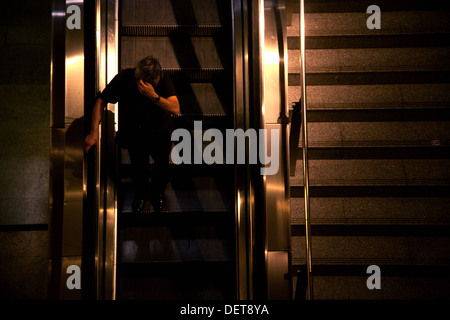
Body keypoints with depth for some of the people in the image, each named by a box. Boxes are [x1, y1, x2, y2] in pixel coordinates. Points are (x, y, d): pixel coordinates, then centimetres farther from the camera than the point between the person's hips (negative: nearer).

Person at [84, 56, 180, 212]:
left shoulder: (163, 80, -27)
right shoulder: (123, 79, -27)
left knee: (162, 165, 19)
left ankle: (158, 192, 52)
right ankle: (140, 193, 50)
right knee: (138, 166, 17)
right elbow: (101, 102, -17)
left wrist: (154, 96, -51)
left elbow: (175, 109, -36)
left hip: (159, 132, 0)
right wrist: (94, 132, -24)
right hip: (134, 132, 0)